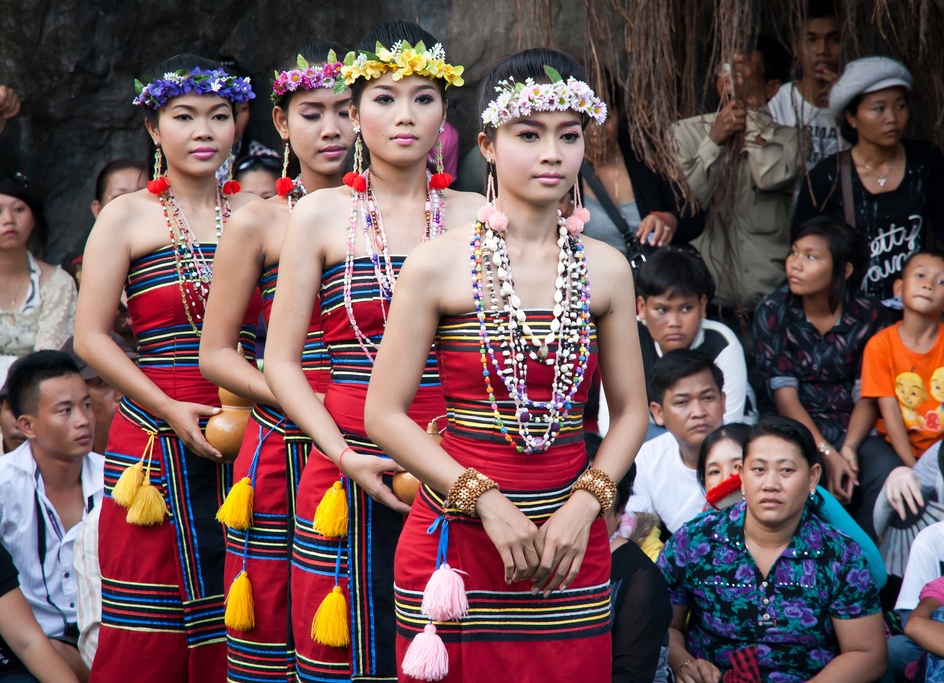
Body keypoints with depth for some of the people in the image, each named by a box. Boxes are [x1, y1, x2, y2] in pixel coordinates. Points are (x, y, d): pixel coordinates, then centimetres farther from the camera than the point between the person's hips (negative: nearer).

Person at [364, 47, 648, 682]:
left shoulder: (606, 268, 4)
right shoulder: (439, 264, -5)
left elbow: (631, 409, 10)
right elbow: (384, 414, -5)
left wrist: (585, 504, -6)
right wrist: (487, 502, -12)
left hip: (572, 545, 3)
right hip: (456, 541, -2)